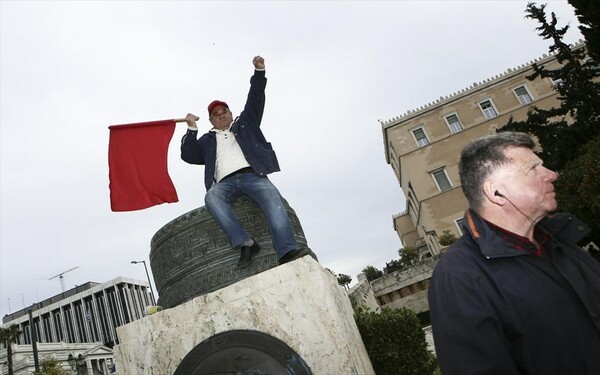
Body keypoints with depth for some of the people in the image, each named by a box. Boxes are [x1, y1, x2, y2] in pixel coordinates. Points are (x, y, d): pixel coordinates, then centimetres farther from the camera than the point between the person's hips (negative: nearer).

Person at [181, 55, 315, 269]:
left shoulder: (244, 124, 31)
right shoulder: (208, 140, 31)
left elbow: (255, 101, 22)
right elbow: (188, 156, 18)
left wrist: (259, 71, 12)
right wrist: (192, 129, 7)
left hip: (252, 175, 0)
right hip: (225, 183, 1)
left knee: (272, 196, -32)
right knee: (211, 197, -34)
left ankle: (287, 252, -47)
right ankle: (244, 244, -41)